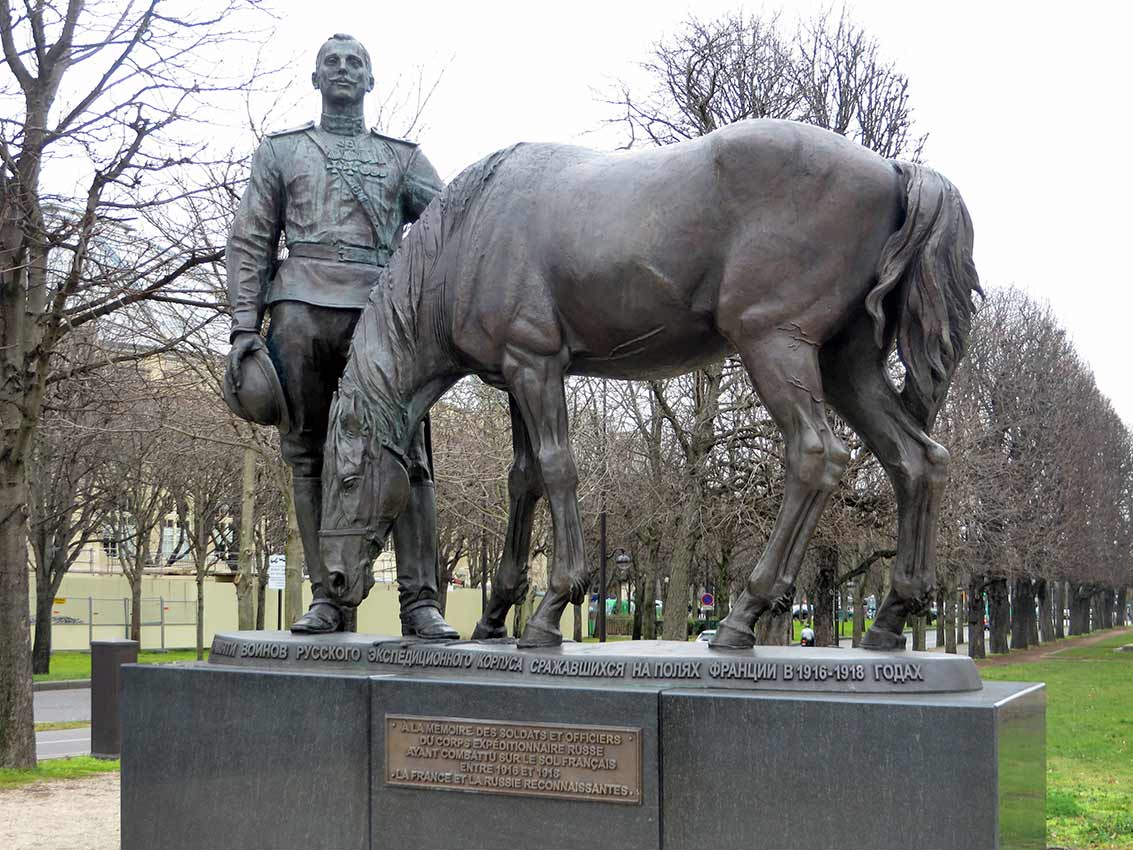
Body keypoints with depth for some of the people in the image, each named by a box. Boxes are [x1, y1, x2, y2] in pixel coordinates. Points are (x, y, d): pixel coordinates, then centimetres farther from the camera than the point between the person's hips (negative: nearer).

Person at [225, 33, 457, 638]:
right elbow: (250, 243, 13)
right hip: (300, 311, 1)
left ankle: (420, 604, -9)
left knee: (405, 456, -9)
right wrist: (244, 327, 2)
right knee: (309, 455, -1)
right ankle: (327, 599, 3)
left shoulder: (403, 157, 20)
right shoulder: (280, 151, 20)